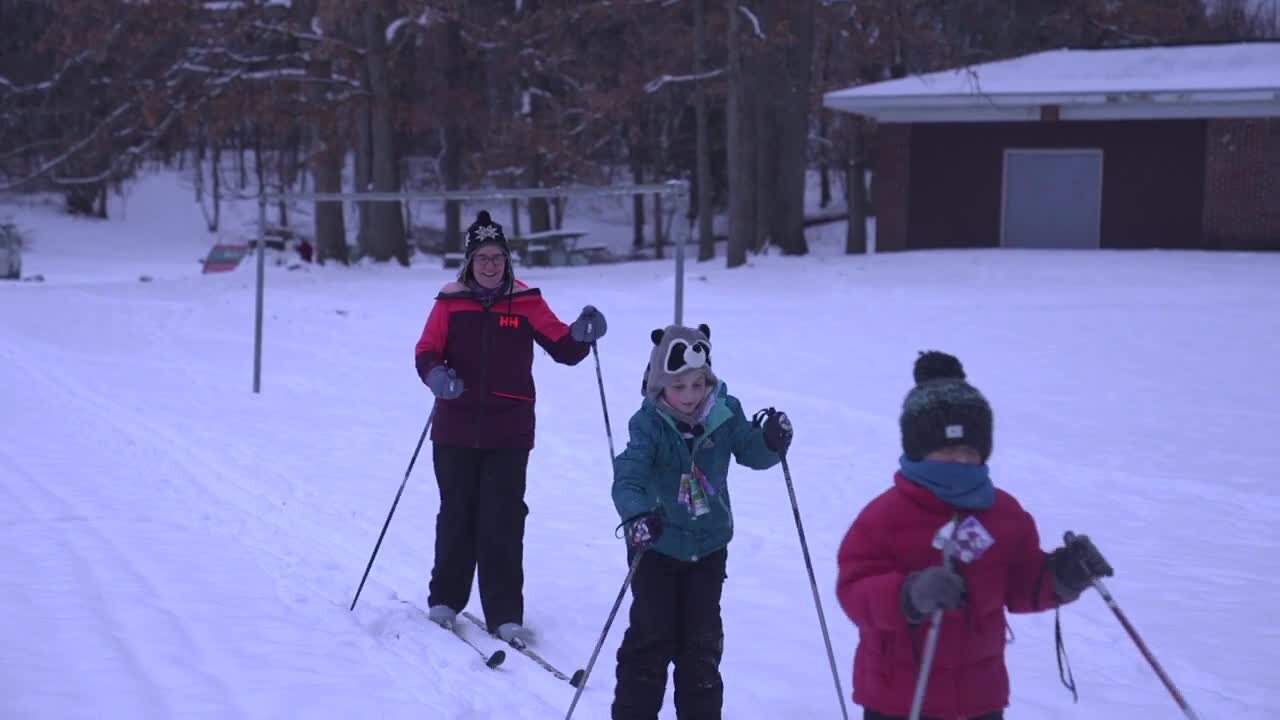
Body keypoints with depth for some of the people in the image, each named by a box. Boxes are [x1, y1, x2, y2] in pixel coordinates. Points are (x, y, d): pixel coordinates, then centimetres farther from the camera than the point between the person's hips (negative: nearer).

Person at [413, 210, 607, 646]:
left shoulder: (525, 302, 2)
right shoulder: (450, 302, 2)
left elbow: (562, 348, -1)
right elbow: (426, 351, -1)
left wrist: (581, 335, -23)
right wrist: (435, 374, -23)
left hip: (509, 433, -1)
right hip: (456, 430, 1)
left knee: (503, 523, -3)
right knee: (457, 516, 11)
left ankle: (505, 615, 2)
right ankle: (445, 600, 27)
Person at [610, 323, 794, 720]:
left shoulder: (725, 413, -10)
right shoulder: (648, 423, -19)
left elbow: (752, 453, -2)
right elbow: (628, 473, -31)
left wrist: (772, 440, -25)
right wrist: (636, 513, -50)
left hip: (708, 545, 3)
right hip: (657, 545, -3)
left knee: (702, 642, 11)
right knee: (652, 636, 1)